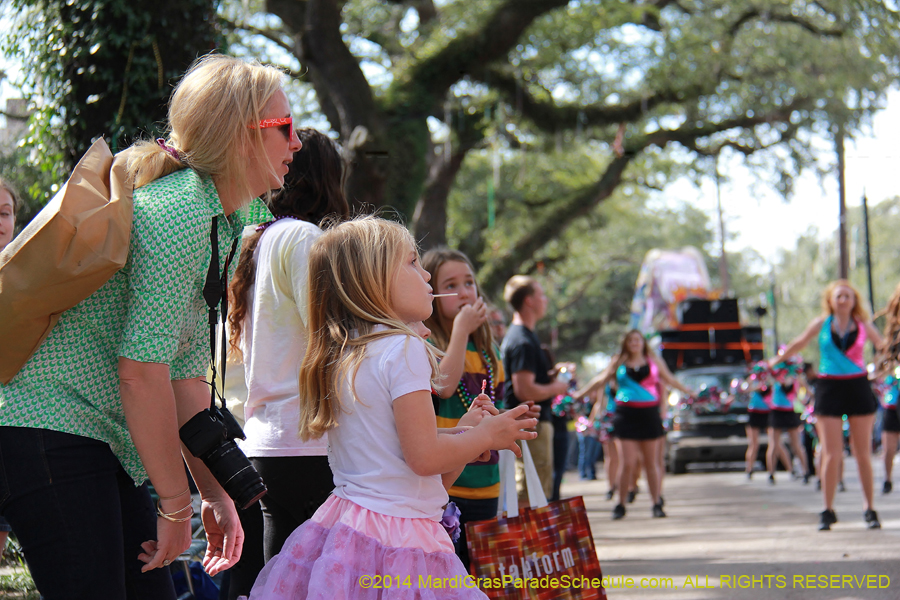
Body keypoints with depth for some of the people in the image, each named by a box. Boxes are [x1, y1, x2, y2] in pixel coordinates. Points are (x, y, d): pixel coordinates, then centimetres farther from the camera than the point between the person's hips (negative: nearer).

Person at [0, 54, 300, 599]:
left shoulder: (219, 224, 14)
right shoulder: (179, 209, -18)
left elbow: (187, 369, 15)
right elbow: (141, 369, -24)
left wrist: (213, 492, 11)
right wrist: (177, 503, -17)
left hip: (105, 441, 10)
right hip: (49, 427, -10)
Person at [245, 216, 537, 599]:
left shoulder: (338, 355, 12)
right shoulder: (404, 349, -13)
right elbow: (424, 456, -16)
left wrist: (462, 433, 21)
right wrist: (486, 436, 0)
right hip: (399, 534, -9)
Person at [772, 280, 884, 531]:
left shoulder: (863, 326, 3)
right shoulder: (821, 324, 3)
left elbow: (884, 347, 15)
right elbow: (798, 344, 17)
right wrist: (775, 361, 25)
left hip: (858, 387, 1)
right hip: (829, 387, -1)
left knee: (863, 453, 3)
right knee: (832, 454, -4)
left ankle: (870, 509, 11)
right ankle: (828, 511, 5)